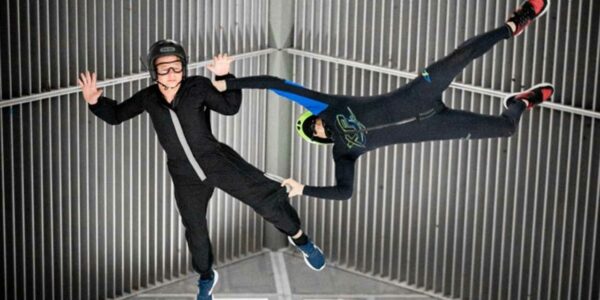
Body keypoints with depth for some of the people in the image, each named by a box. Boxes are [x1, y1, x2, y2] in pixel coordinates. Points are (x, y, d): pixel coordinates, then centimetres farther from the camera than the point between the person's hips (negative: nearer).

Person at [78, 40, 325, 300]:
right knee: (195, 230, 16)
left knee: (267, 197, -11)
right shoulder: (148, 98, -5)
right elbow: (116, 115, 6)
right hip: (185, 176, 3)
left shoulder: (197, 87, -13)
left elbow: (230, 107, -7)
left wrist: (224, 77, -20)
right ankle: (206, 278, 42)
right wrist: (95, 101, -12)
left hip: (218, 161, -2)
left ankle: (299, 238, 14)